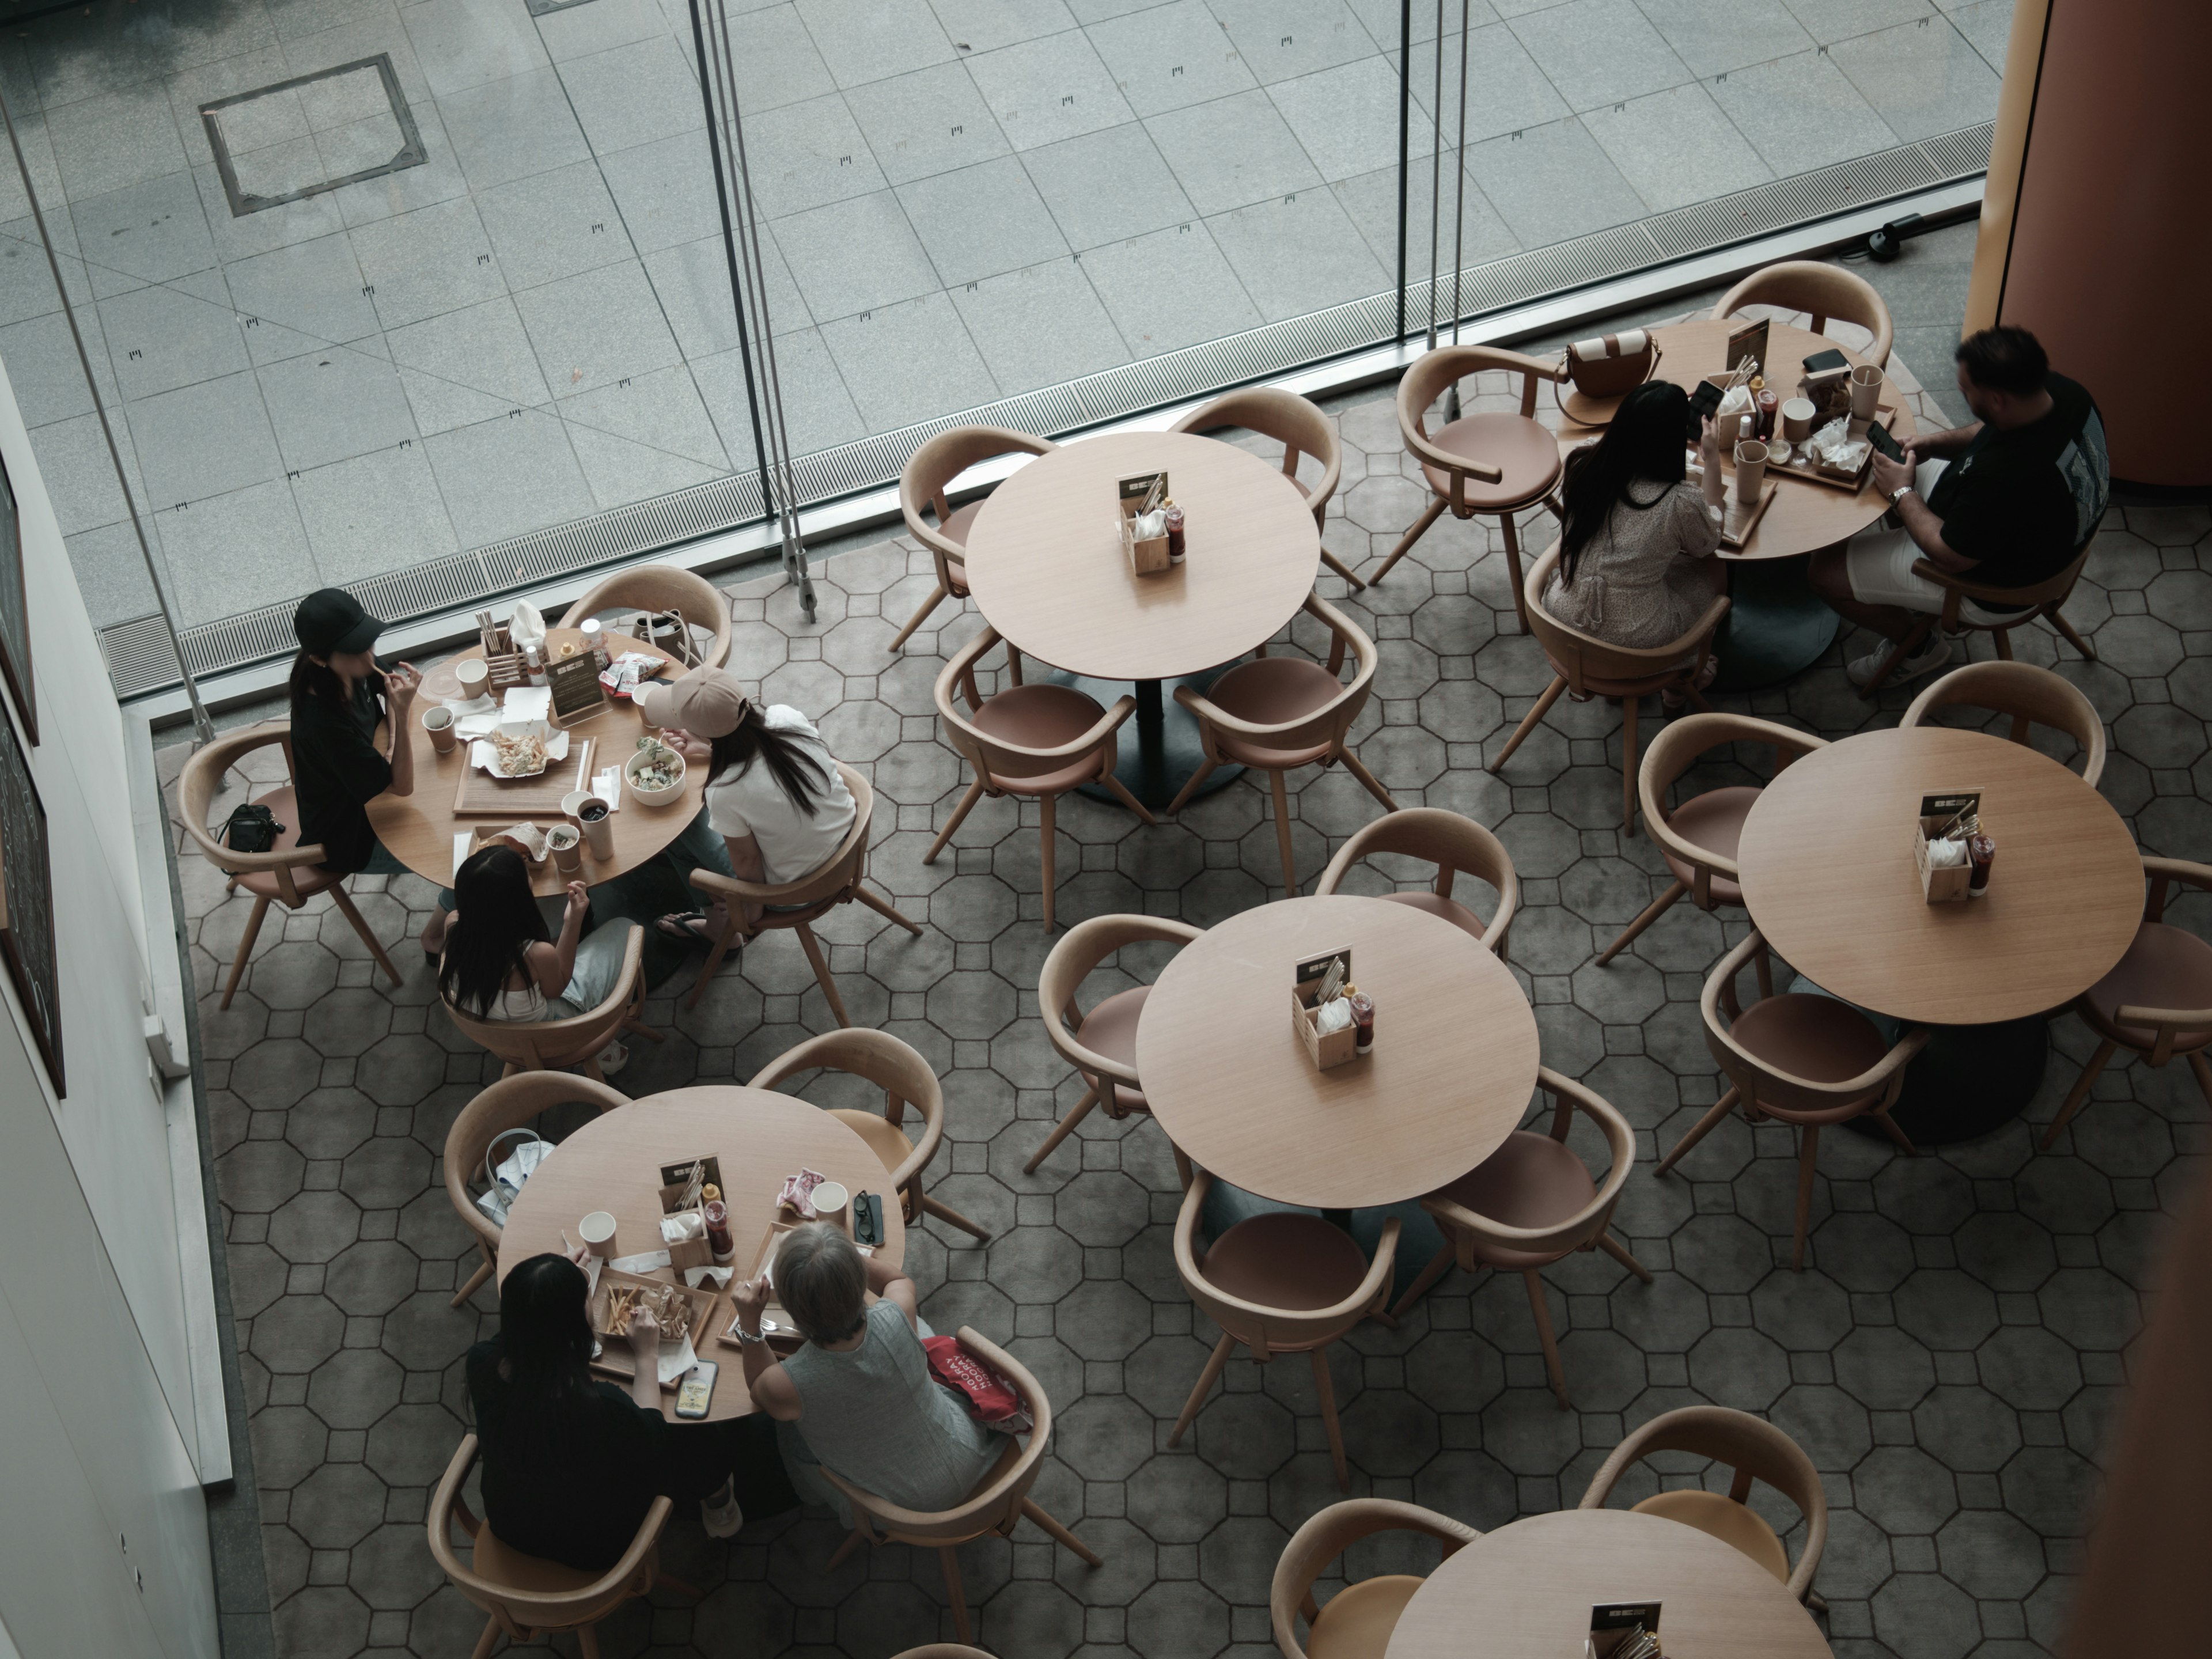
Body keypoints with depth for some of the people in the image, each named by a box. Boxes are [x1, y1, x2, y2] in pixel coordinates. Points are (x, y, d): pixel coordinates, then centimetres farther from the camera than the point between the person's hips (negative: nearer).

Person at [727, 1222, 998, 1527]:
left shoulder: (787, 1387, -36)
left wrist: (749, 1323, -17)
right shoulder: (898, 1318, -32)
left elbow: (759, 1388, -5)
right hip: (964, 1461, 1)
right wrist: (843, 1256, -9)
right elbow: (899, 1280, -2)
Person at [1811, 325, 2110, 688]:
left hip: (1995, 586, -9)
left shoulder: (2003, 474, -44)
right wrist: (1939, 442, -5)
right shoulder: (2058, 391, -18)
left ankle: (1920, 646, 20)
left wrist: (1902, 493, -15)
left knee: (1827, 573, -3)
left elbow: (1950, 557, -27)